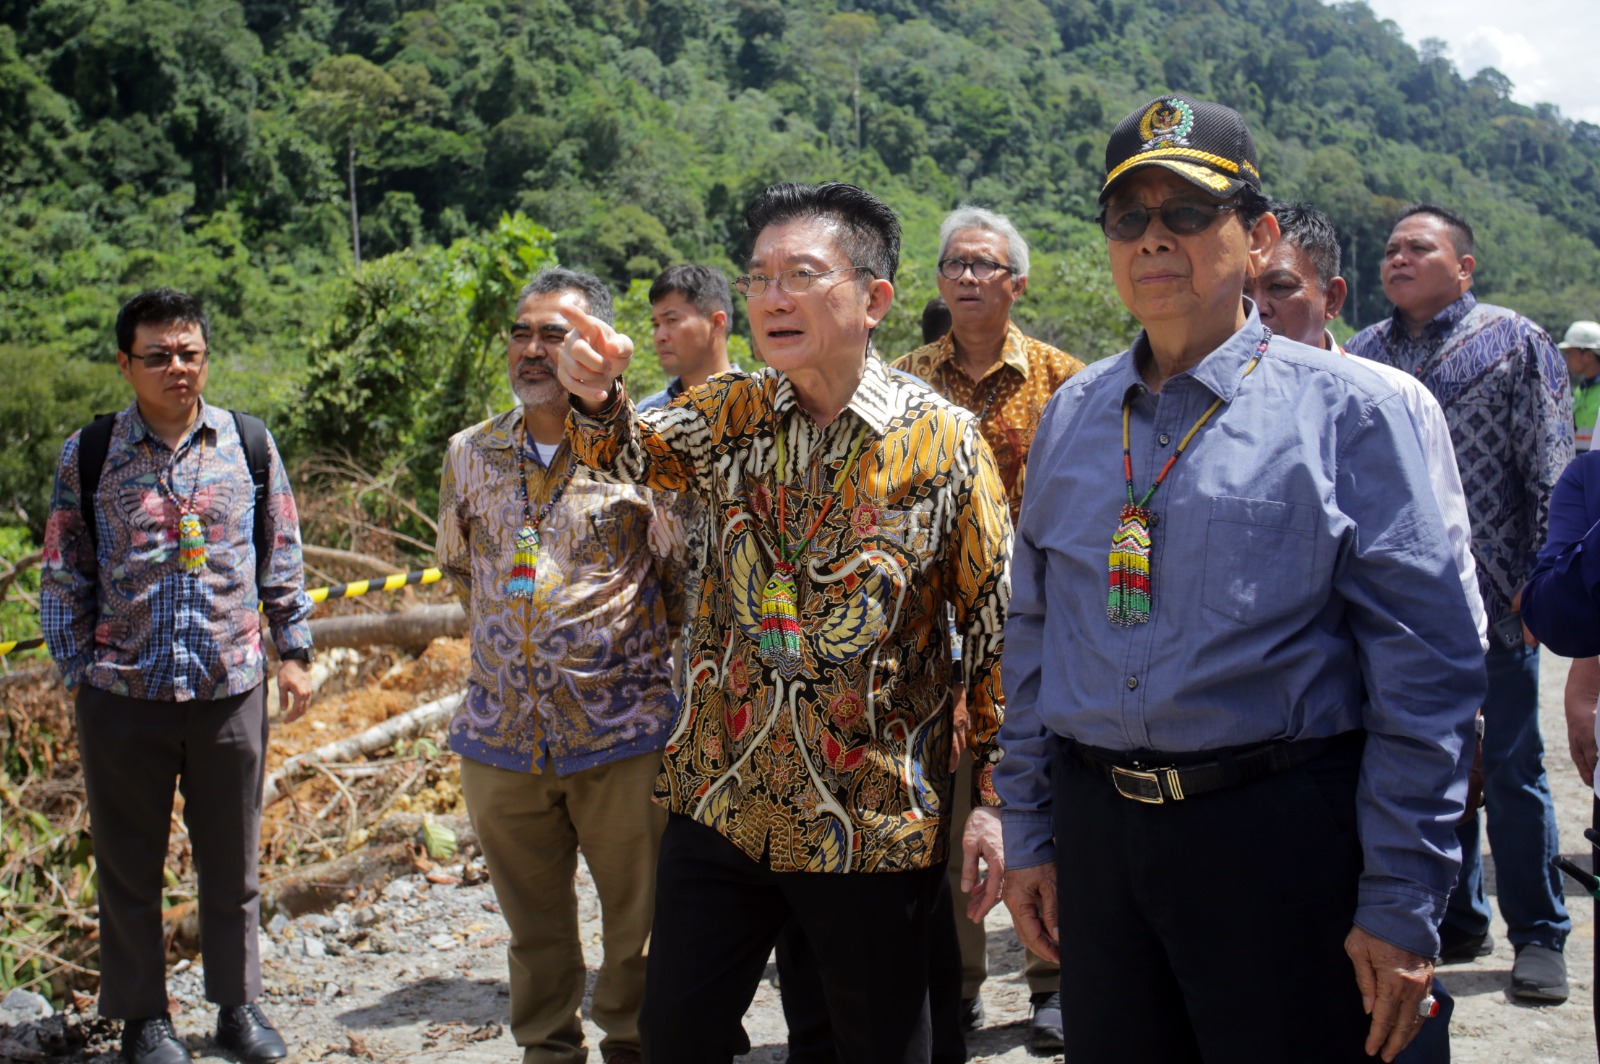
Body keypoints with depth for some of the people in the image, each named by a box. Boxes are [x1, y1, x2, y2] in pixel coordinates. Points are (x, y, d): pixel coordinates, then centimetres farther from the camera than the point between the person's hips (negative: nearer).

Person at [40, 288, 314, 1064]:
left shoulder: (250, 445, 3)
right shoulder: (88, 455, -1)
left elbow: (282, 559, 10)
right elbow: (64, 576, 4)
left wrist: (294, 651, 7)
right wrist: (77, 673, 1)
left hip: (232, 688, 1)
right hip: (123, 694, -1)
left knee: (232, 860, 12)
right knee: (129, 864, 10)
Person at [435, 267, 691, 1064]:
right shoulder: (471, 454, 8)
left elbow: (691, 575, -1)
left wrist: (641, 652, 2)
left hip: (621, 736, -4)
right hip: (501, 733, 4)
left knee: (640, 918, 7)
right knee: (532, 923, 16)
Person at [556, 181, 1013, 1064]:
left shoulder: (942, 442, -8)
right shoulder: (735, 414, 5)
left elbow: (995, 626, -6)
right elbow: (630, 453, -9)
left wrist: (994, 800, -7)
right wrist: (595, 395, -32)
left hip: (874, 820, -3)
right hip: (723, 799, 4)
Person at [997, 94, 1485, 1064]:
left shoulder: (1346, 410, -6)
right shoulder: (1072, 416, 9)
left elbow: (1427, 673, -8)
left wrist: (1402, 907, -11)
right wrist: (1029, 836, 12)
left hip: (1281, 838, -4)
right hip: (1097, 830, 4)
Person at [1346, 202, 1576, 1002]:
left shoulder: (1515, 342, 1)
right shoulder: (1363, 353, 12)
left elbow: (1550, 472, -3)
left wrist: (1538, 579, -11)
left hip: (1492, 600, -4)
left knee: (1512, 769, 2)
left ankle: (1537, 937, 14)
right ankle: (1457, 922, 25)